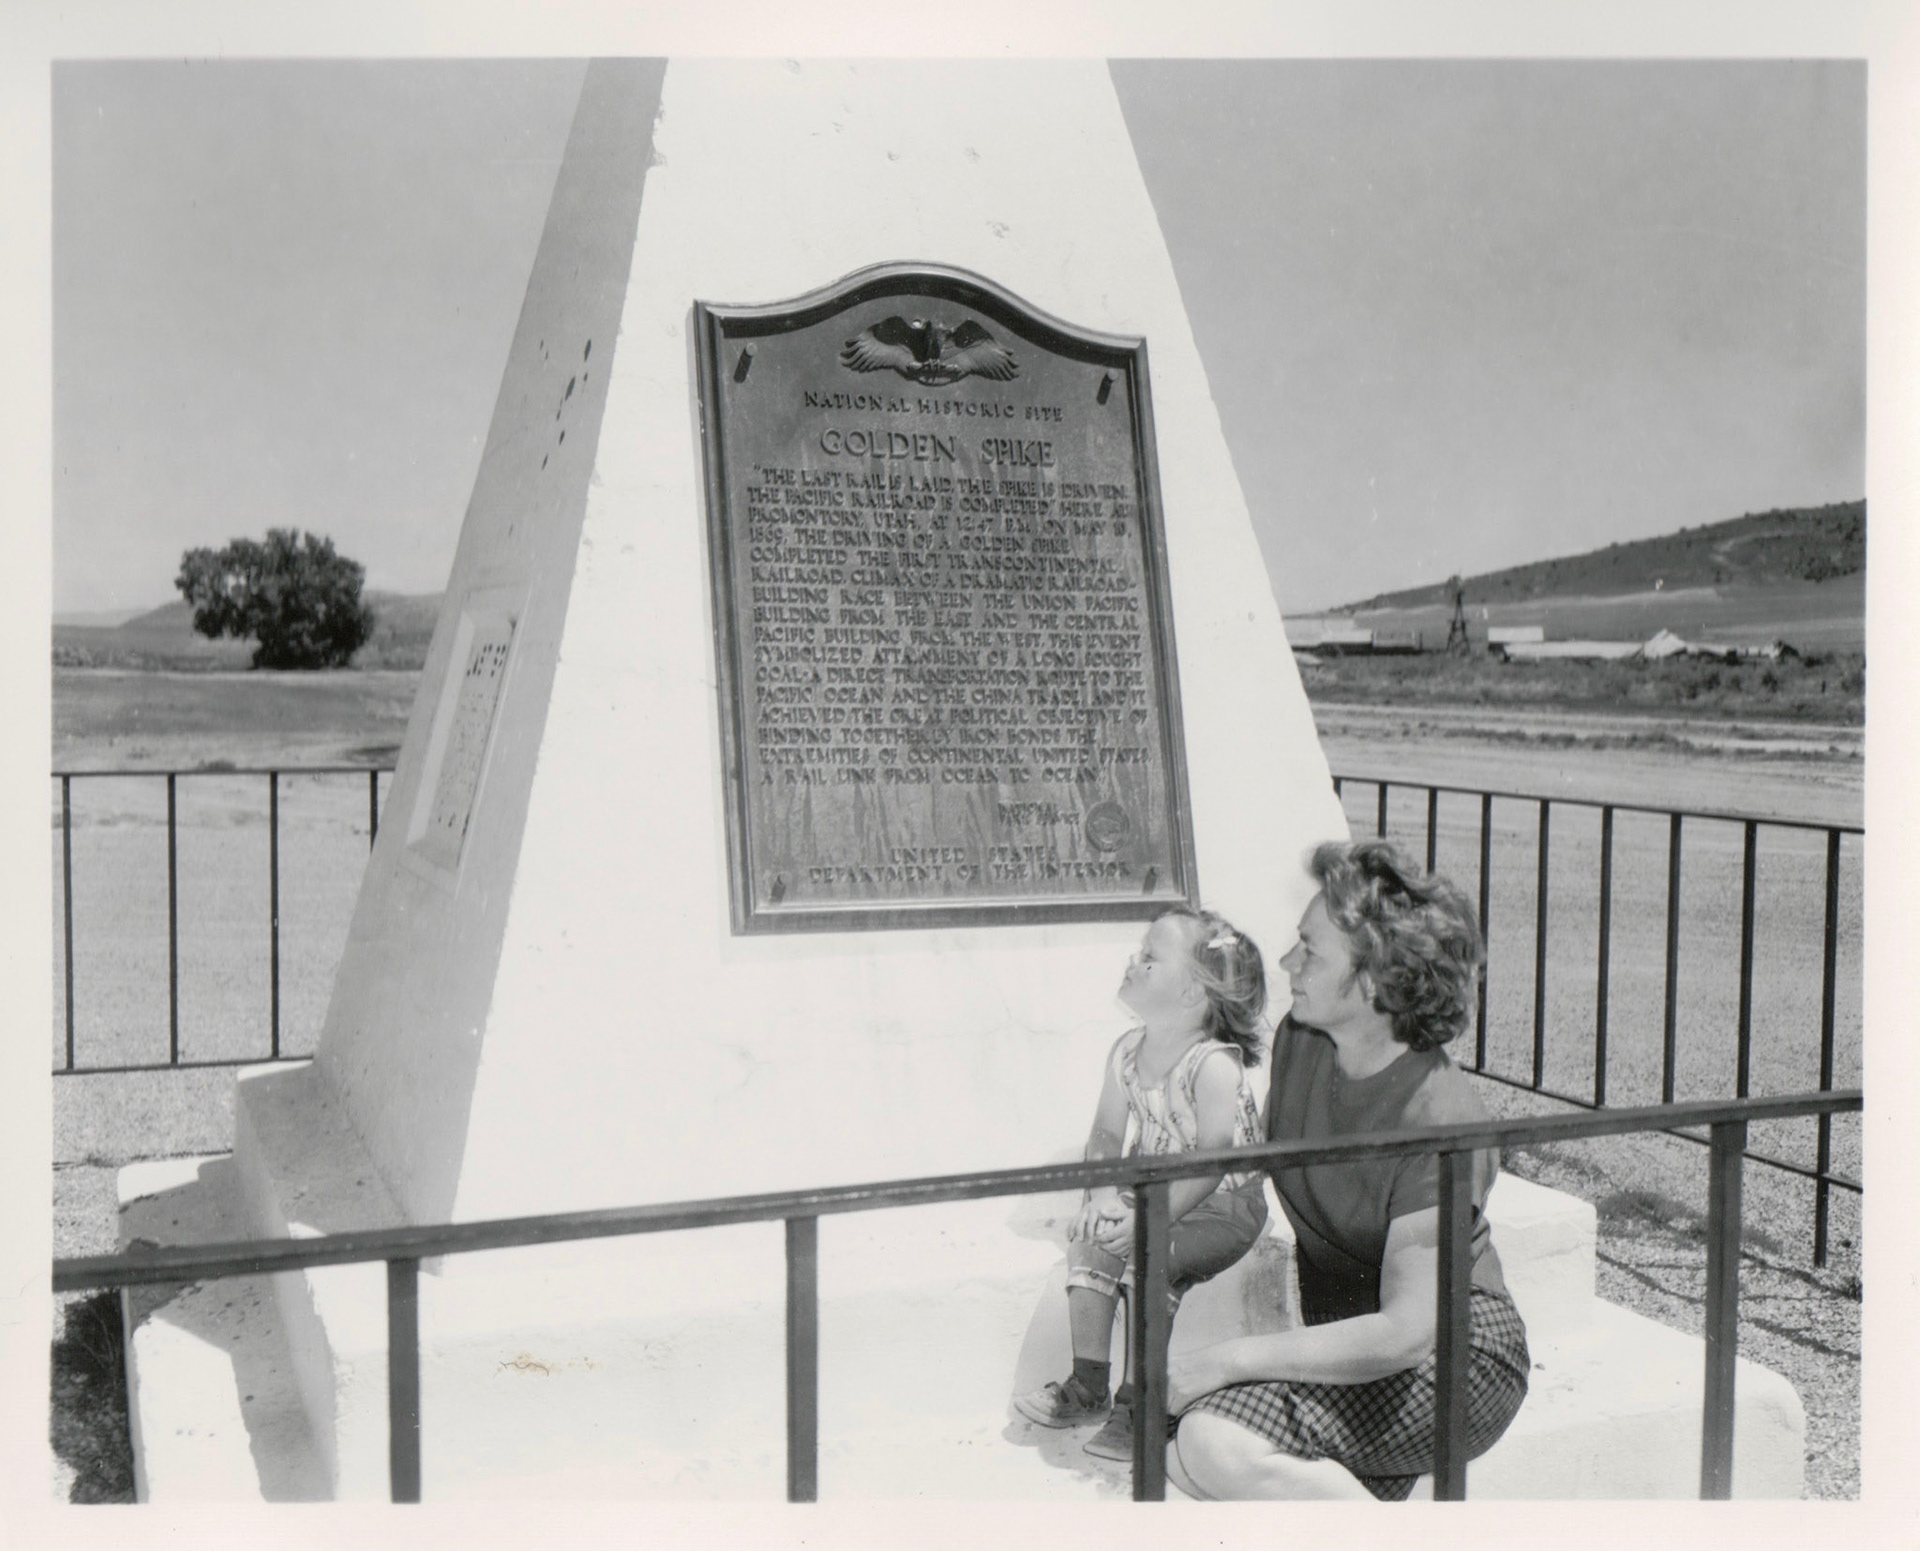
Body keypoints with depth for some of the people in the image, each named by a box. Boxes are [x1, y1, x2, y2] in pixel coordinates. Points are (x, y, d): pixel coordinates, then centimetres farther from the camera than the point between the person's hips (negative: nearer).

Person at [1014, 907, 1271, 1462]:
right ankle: (1088, 1384, -1)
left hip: (1223, 1205, -7)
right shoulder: (1126, 1052, -1)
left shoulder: (1214, 1066, -24)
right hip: (1150, 1192, 7)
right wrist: (1104, 1194, -14)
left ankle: (1139, 1401, -11)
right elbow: (1107, 1134, 5)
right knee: (1089, 1237, -12)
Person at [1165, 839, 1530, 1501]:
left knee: (1218, 1440, -28)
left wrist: (1225, 1361, -28)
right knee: (1178, 1453, -19)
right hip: (1348, 1344, 7)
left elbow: (1405, 1334, -29)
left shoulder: (1440, 1117, -25)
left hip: (1456, 1355, -7)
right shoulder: (1298, 1041, -2)